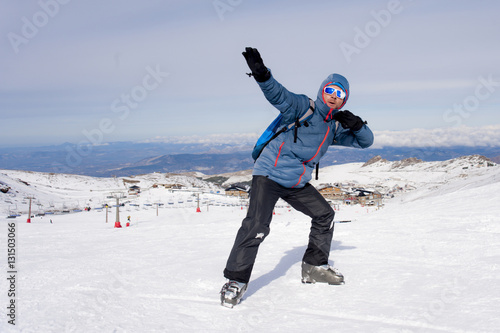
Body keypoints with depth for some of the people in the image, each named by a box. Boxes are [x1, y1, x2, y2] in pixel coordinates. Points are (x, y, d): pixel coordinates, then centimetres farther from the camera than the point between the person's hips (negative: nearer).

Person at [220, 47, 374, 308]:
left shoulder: (336, 127, 11)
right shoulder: (303, 107, -9)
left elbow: (365, 141, 15)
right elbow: (278, 94, -26)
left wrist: (357, 125, -7)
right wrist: (262, 74, -46)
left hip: (297, 183, 8)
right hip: (269, 174, -8)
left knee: (324, 216, 13)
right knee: (256, 226, -21)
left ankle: (314, 267, 28)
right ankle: (235, 280, -12)